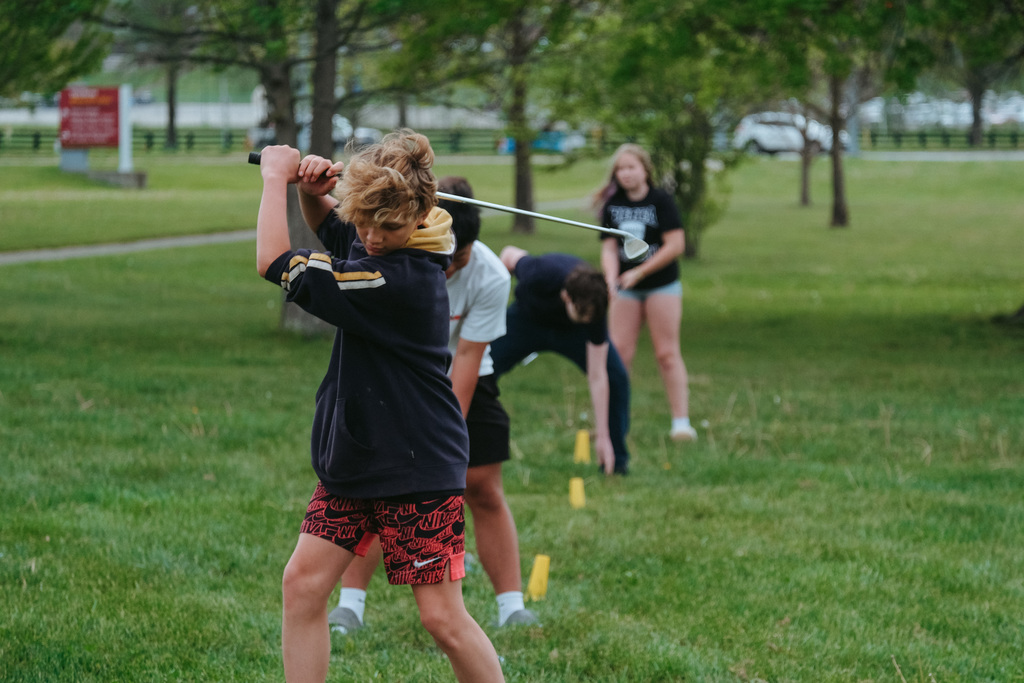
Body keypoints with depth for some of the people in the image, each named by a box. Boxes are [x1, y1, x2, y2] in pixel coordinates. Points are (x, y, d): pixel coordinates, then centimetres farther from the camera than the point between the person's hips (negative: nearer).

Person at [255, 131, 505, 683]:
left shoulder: (400, 280, -26)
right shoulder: (371, 242, 0)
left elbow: (277, 264, -22)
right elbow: (327, 229, 26)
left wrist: (276, 176, -9)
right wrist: (312, 191, 2)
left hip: (419, 468, -9)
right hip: (352, 457, 9)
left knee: (442, 618, -5)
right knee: (302, 583, 2)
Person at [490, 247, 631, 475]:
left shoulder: (594, 306, -36)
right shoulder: (540, 274, -43)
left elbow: (597, 376, -30)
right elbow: (510, 254, -17)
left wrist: (603, 436, -30)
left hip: (569, 332, 1)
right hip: (527, 319, -1)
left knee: (616, 377, -17)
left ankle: (616, 460, -2)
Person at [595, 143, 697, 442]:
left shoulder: (661, 200, -8)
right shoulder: (612, 205, 4)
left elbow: (675, 244, -12)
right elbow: (609, 247, 3)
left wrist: (639, 273, -14)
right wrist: (611, 279, -17)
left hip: (662, 286, -3)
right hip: (626, 290, 4)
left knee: (667, 353, -5)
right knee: (618, 353, -2)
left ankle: (681, 421, -3)